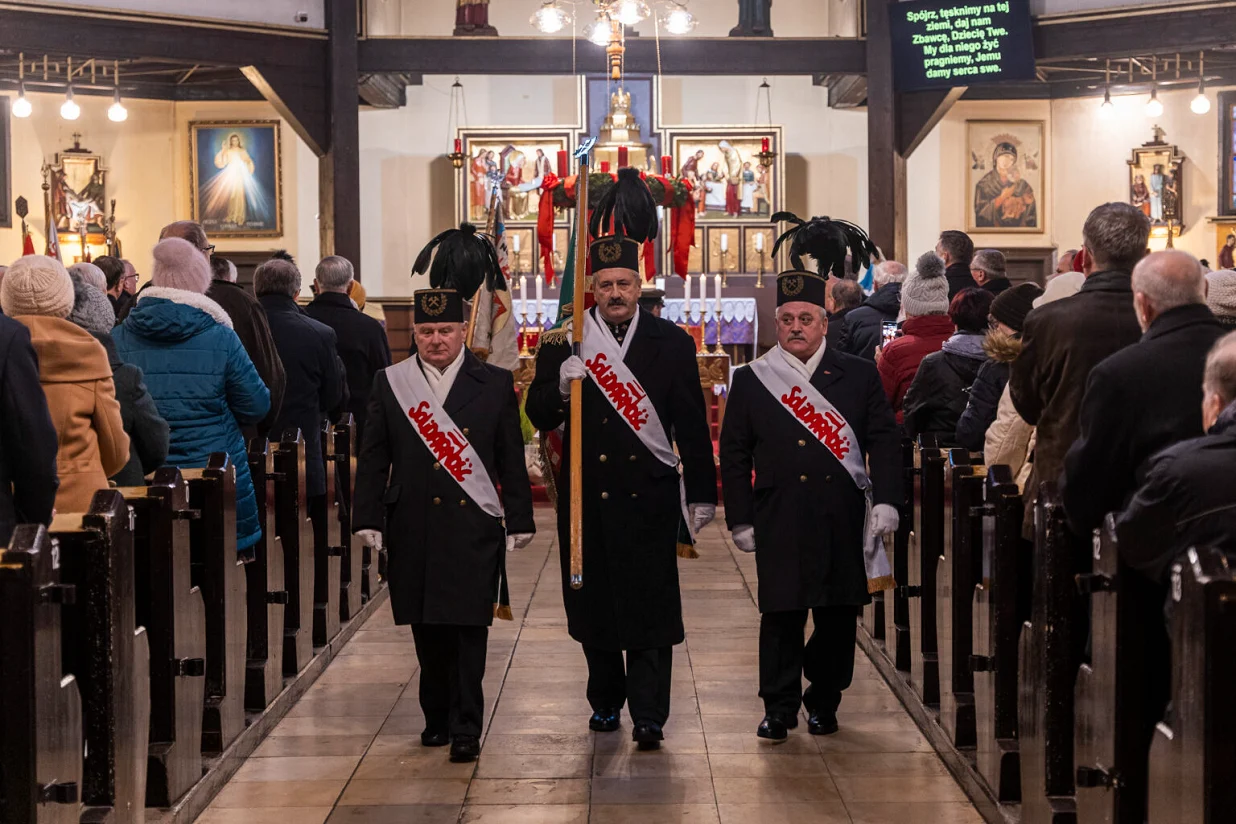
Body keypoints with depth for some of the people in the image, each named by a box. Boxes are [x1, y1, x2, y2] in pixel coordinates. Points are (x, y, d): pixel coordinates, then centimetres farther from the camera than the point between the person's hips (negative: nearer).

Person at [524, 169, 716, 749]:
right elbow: (539, 418, 0)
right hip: (586, 494, 2)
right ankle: (606, 701, 27)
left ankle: (648, 716, 0)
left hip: (648, 494, -1)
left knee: (649, 605, -4)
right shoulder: (564, 342, 3)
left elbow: (692, 425, 4)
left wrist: (702, 494, 3)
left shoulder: (672, 343, 2)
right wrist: (560, 384, -20)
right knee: (593, 601, 10)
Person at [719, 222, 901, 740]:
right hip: (779, 519, -1)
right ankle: (779, 708, 7)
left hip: (843, 520, 1)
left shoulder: (859, 376, 9)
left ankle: (824, 702, 19)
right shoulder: (751, 381, 7)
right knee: (781, 614, -4)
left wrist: (886, 500, -3)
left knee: (838, 614, 4)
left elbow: (884, 440, 8)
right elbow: (734, 454, 8)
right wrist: (739, 519, 4)